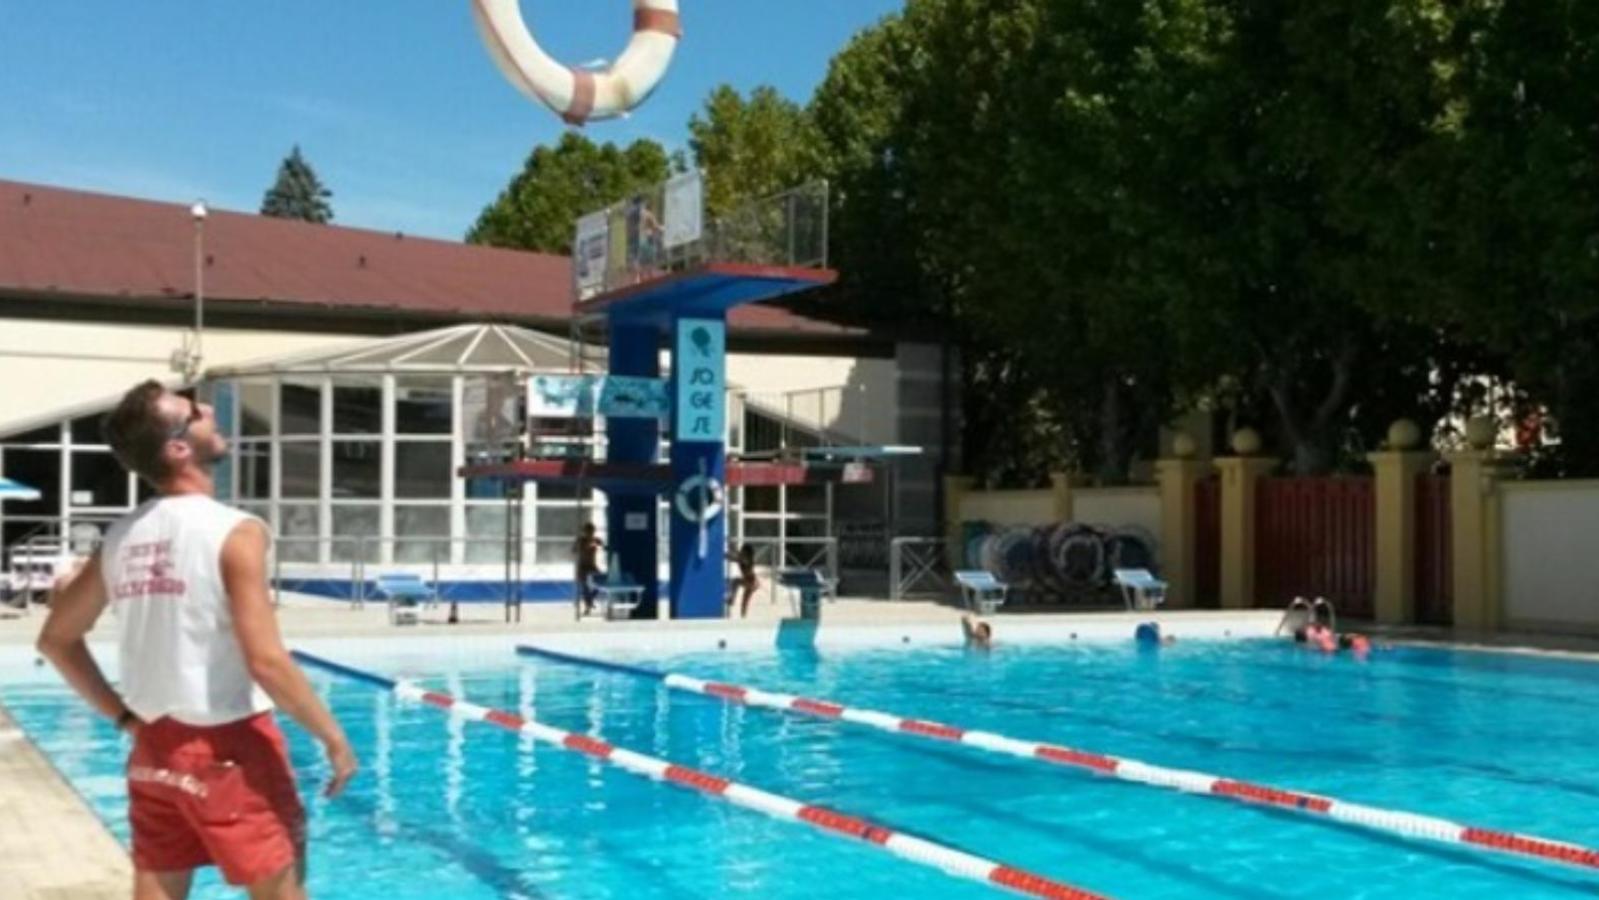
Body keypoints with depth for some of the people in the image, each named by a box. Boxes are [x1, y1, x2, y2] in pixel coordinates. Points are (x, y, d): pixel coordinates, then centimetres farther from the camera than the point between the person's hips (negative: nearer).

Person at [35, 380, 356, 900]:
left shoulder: (121, 538, 6)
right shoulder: (233, 531, -15)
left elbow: (56, 640, 15)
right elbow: (266, 661, -21)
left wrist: (123, 716, 17)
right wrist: (332, 737, -11)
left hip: (154, 748, 7)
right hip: (228, 747, -7)